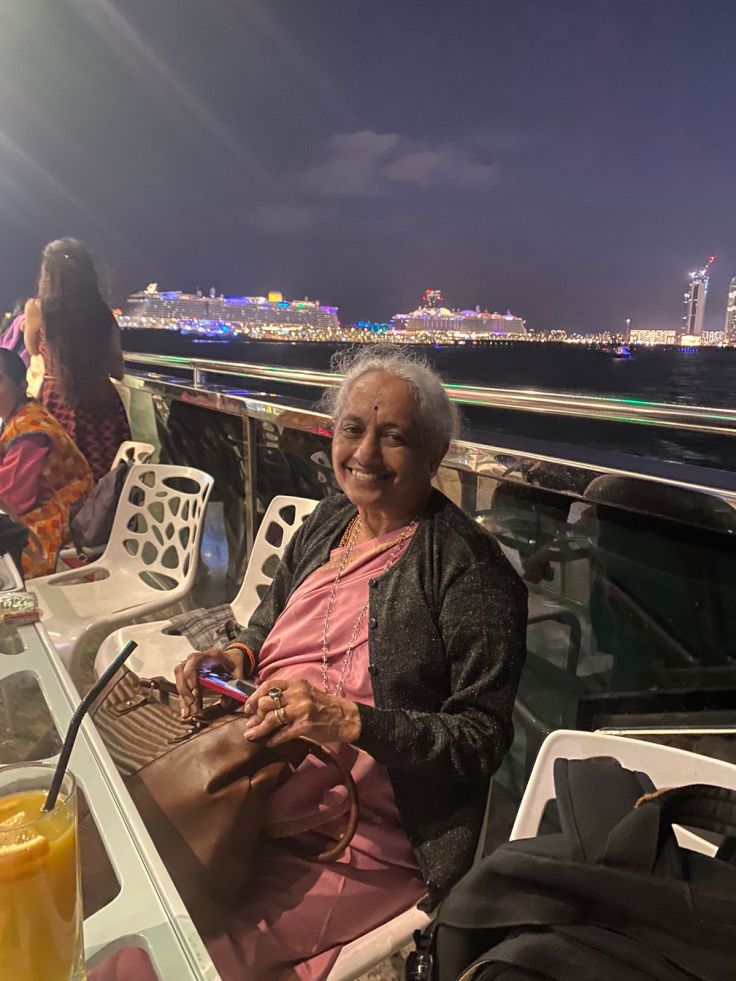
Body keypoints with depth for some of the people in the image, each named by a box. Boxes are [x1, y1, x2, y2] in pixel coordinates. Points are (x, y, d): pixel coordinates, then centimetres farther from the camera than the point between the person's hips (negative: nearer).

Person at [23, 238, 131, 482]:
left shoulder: (37, 308, -4)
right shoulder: (103, 313, 1)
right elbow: (118, 371, 9)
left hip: (57, 401, -2)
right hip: (102, 400, 2)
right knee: (106, 479, 7)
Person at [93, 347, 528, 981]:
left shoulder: (468, 567, -16)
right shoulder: (328, 520, 5)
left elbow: (483, 737, -15)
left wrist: (352, 721, -27)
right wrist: (238, 657, -2)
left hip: (361, 851, -6)